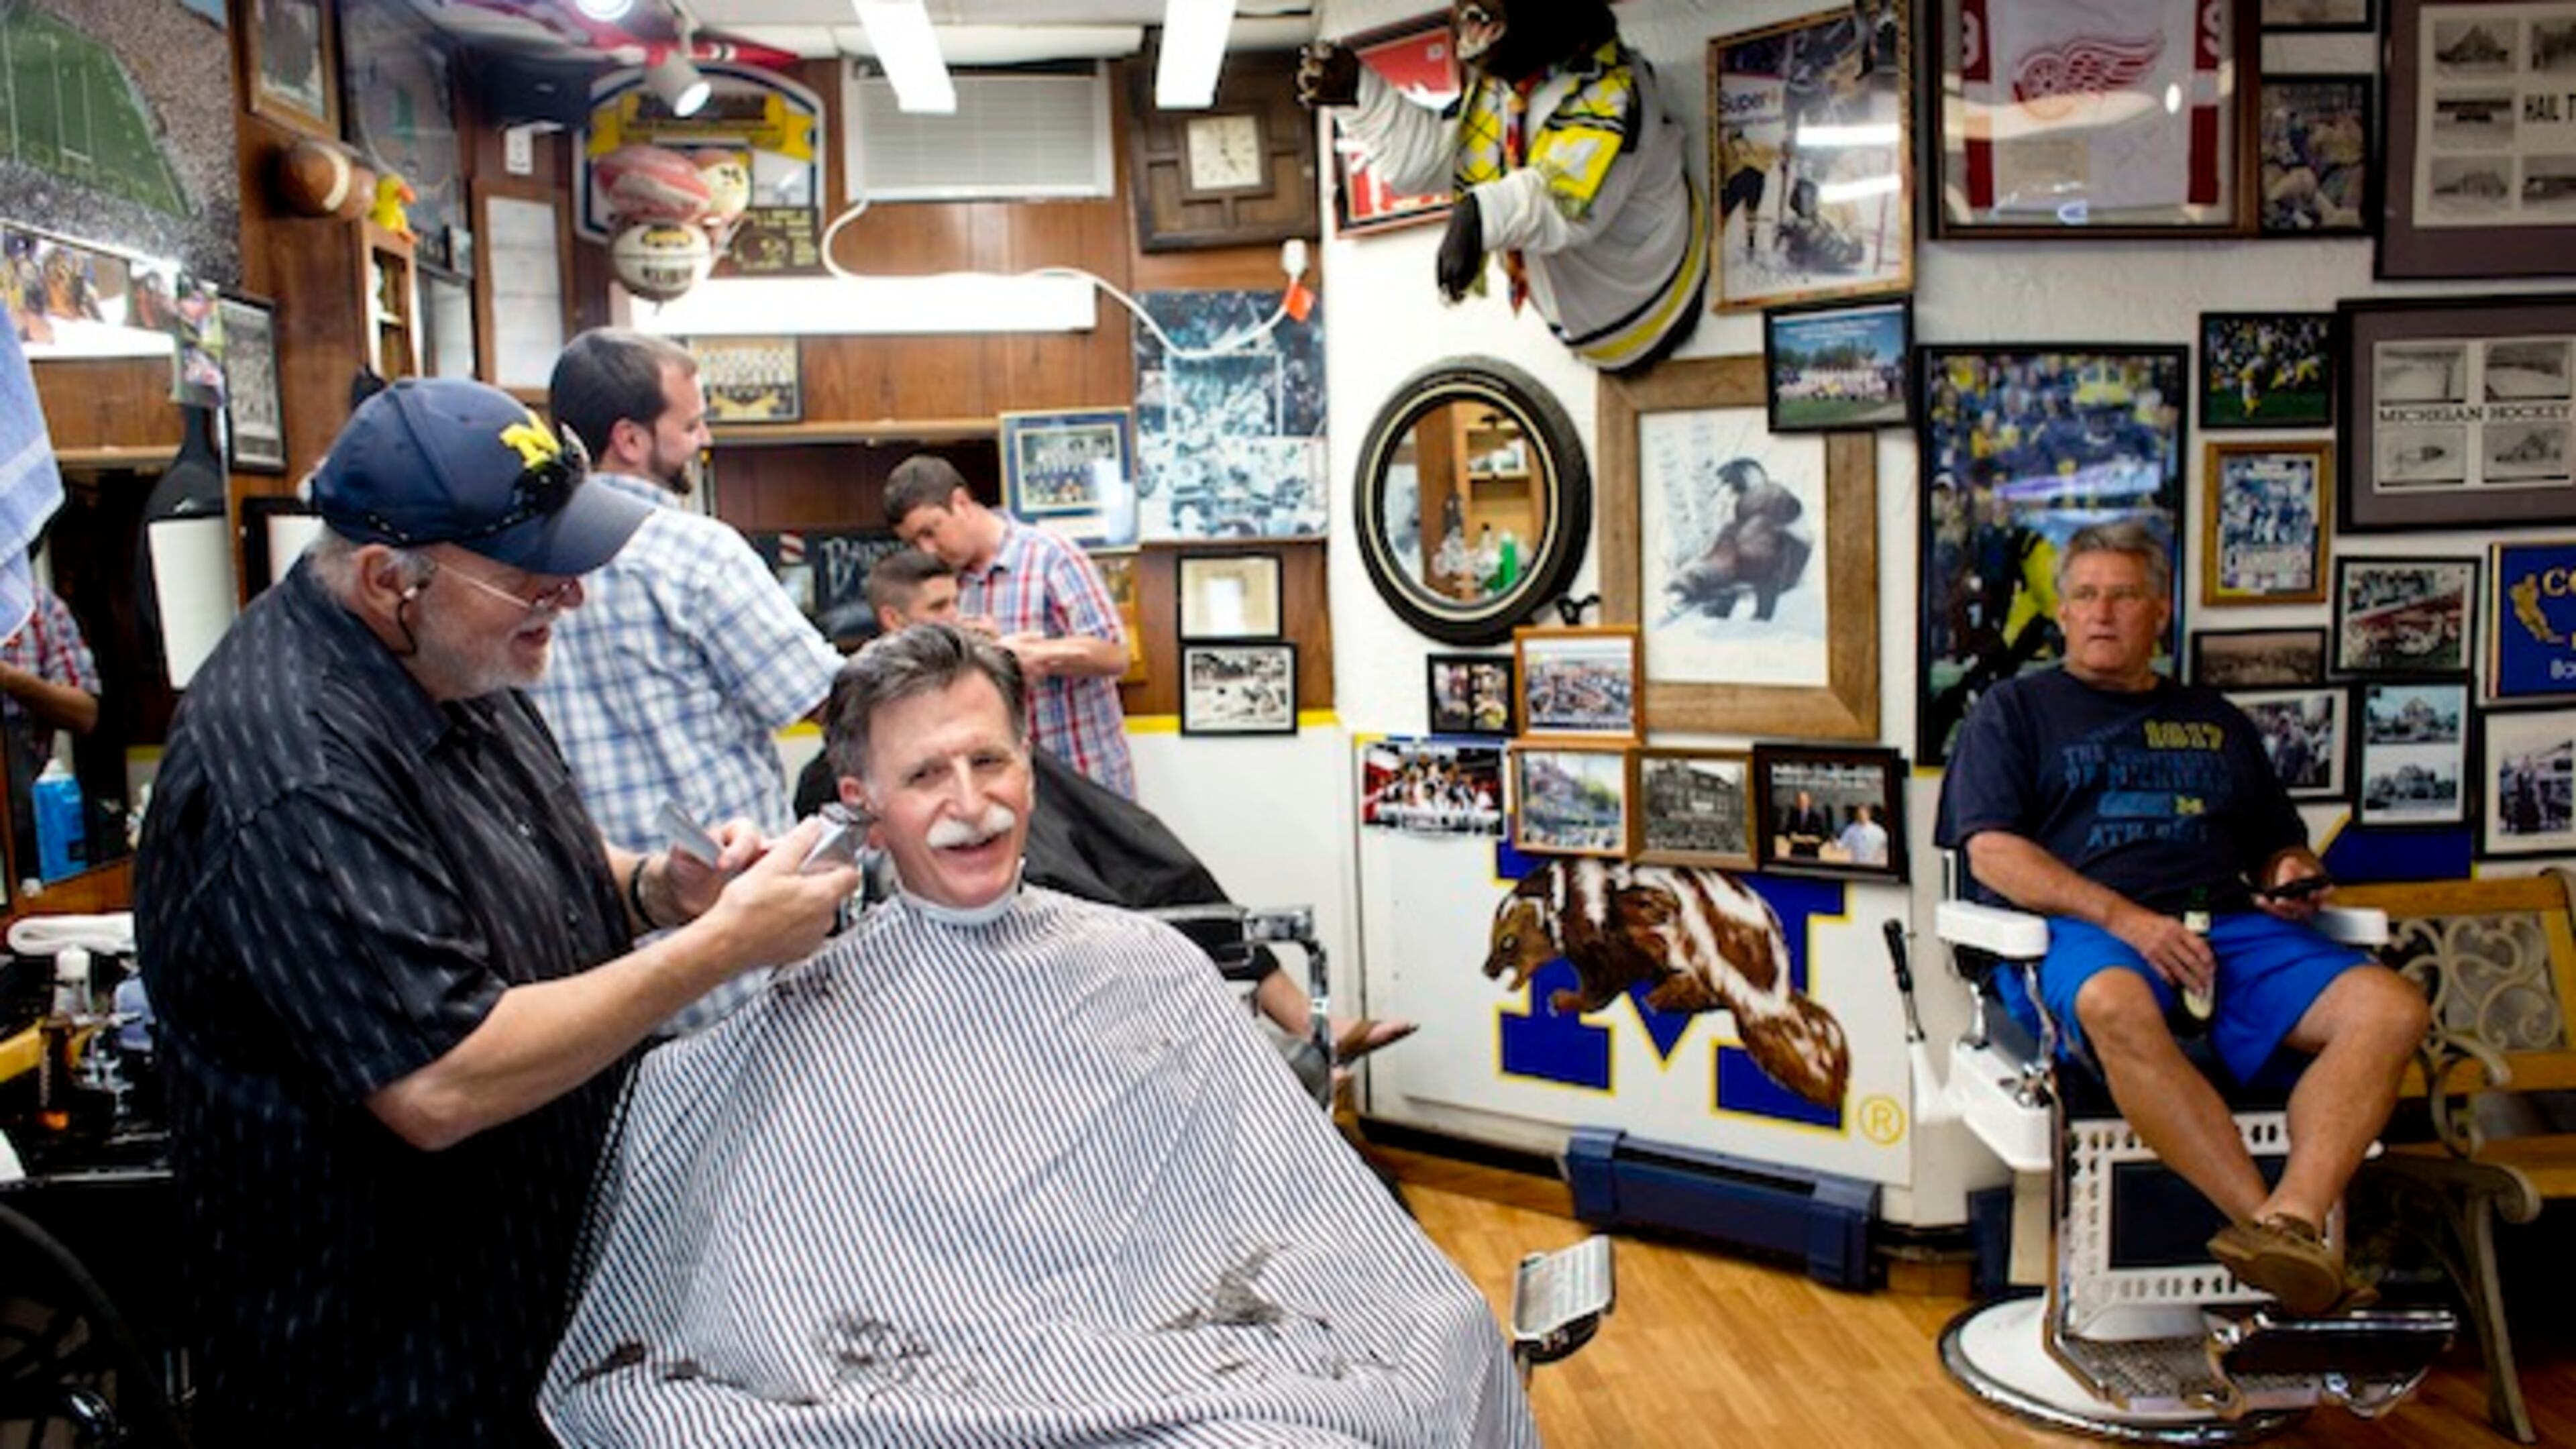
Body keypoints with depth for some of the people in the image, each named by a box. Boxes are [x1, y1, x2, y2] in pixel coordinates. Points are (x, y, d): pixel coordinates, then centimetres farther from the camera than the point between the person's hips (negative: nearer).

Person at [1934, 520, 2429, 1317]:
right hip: (2083, 931, -4)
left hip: (2230, 928, 5)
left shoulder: (2216, 720, 30)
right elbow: (1991, 851, 1)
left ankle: (2295, 1218, -38)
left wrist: (2294, 876, 5)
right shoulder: (2015, 708, 16)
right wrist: (2125, 918, -12)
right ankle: (2270, 1225, -38)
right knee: (2117, 1006, -40)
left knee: (2389, 1006, -23)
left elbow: (2280, 845, 32)